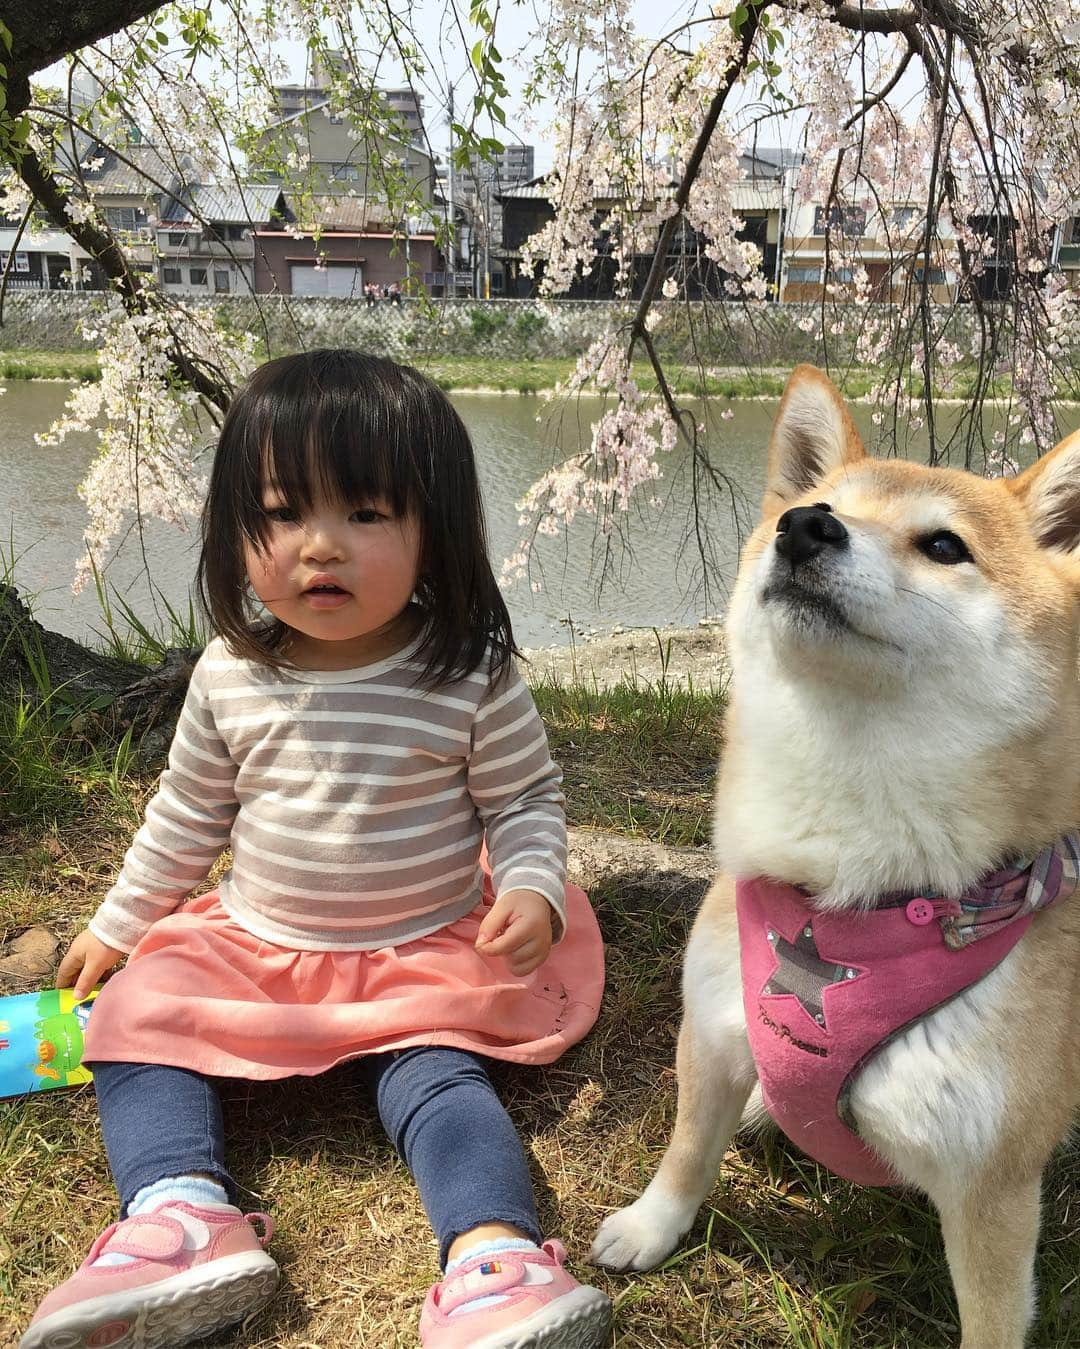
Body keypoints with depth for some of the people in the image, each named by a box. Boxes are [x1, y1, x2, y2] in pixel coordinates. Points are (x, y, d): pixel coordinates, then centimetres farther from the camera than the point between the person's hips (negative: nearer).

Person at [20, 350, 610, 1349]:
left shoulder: (470, 676, -16)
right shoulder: (232, 676, -6)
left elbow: (526, 798, -3)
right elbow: (187, 815, 9)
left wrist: (533, 890, -22)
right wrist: (118, 925, 16)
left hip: (429, 953, -3)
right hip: (252, 944, 4)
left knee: (434, 1071, -25)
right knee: (136, 1017, -11)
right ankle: (184, 1214, -27)